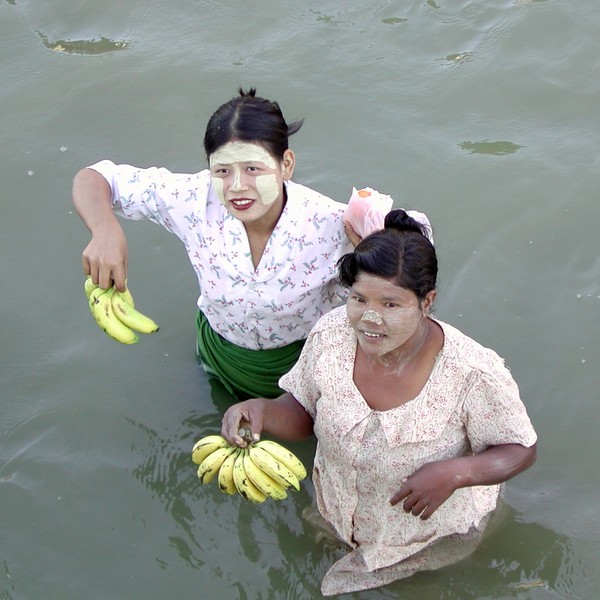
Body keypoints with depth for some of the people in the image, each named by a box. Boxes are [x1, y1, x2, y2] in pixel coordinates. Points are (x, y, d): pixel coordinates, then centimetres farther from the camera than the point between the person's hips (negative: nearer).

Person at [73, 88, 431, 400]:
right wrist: (106, 231, -46)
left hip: (307, 362, -1)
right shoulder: (195, 200, -31)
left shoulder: (328, 224, -35)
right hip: (221, 352, 2)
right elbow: (92, 179, -24)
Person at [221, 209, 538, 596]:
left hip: (433, 532, -3)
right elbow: (302, 414, -8)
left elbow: (521, 450, -20)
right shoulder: (331, 335, -25)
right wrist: (262, 410, -31)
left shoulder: (473, 374, -36)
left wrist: (455, 473, -39)